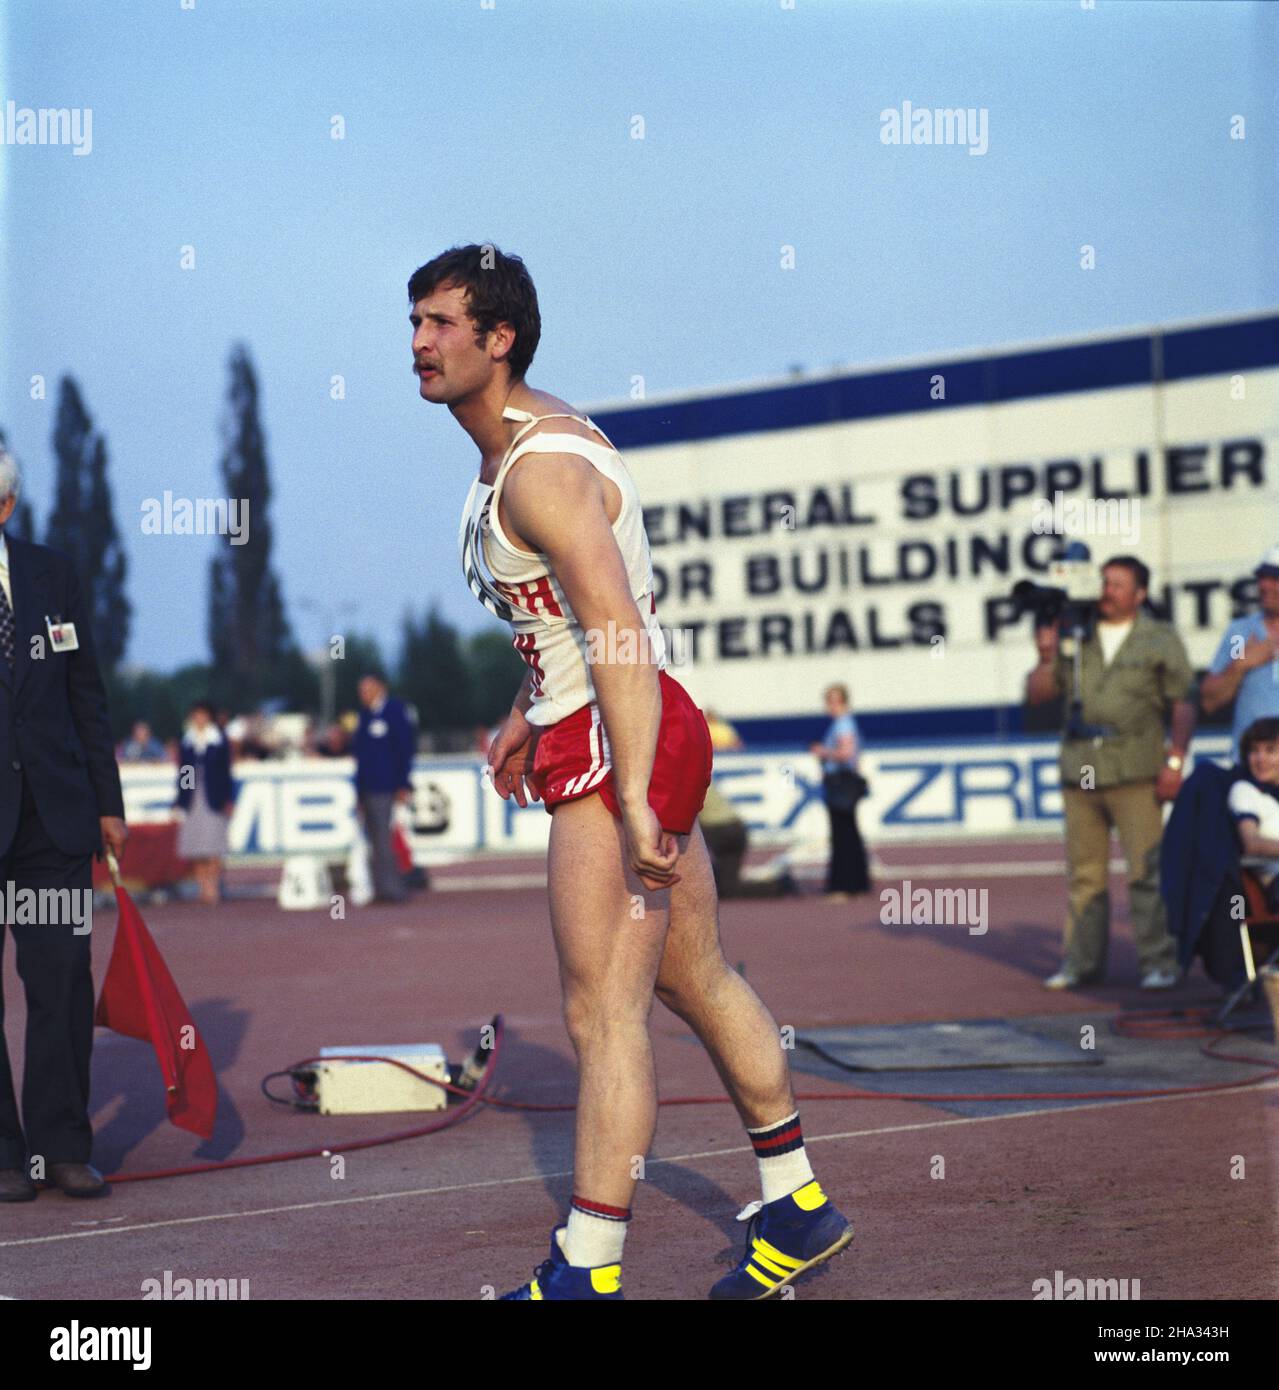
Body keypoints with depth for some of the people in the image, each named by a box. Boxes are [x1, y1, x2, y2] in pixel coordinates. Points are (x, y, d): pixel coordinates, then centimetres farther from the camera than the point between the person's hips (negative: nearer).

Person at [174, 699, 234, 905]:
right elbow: (182, 773, 12)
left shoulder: (220, 740, 5)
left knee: (213, 848, -8)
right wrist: (180, 804, 7)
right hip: (192, 801, 3)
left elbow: (226, 772, 4)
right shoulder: (186, 742, 10)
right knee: (197, 850, 0)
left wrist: (228, 800, -2)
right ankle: (205, 888, 5)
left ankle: (213, 886, -8)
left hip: (214, 801, -3)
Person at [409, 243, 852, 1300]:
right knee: (698, 982, 17)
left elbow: (620, 635, -26)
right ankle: (799, 1208, 29)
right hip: (587, 731, 11)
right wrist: (530, 713, 31)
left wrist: (632, 801, -30)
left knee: (604, 1013, -7)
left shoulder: (542, 469, -18)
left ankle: (590, 1271, -1)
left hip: (621, 741, -11)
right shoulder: (523, 441, 14)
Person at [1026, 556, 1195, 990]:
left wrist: (1175, 761, -8)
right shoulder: (1073, 636, 14)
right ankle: (1081, 962, 12)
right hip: (1079, 772, 3)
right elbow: (1037, 694, 14)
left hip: (1136, 774, -3)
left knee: (1146, 870, -8)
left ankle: (1159, 963, -3)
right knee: (1084, 873, 5)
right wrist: (1047, 656, -4)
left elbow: (1184, 704, 2)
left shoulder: (1159, 640, 6)